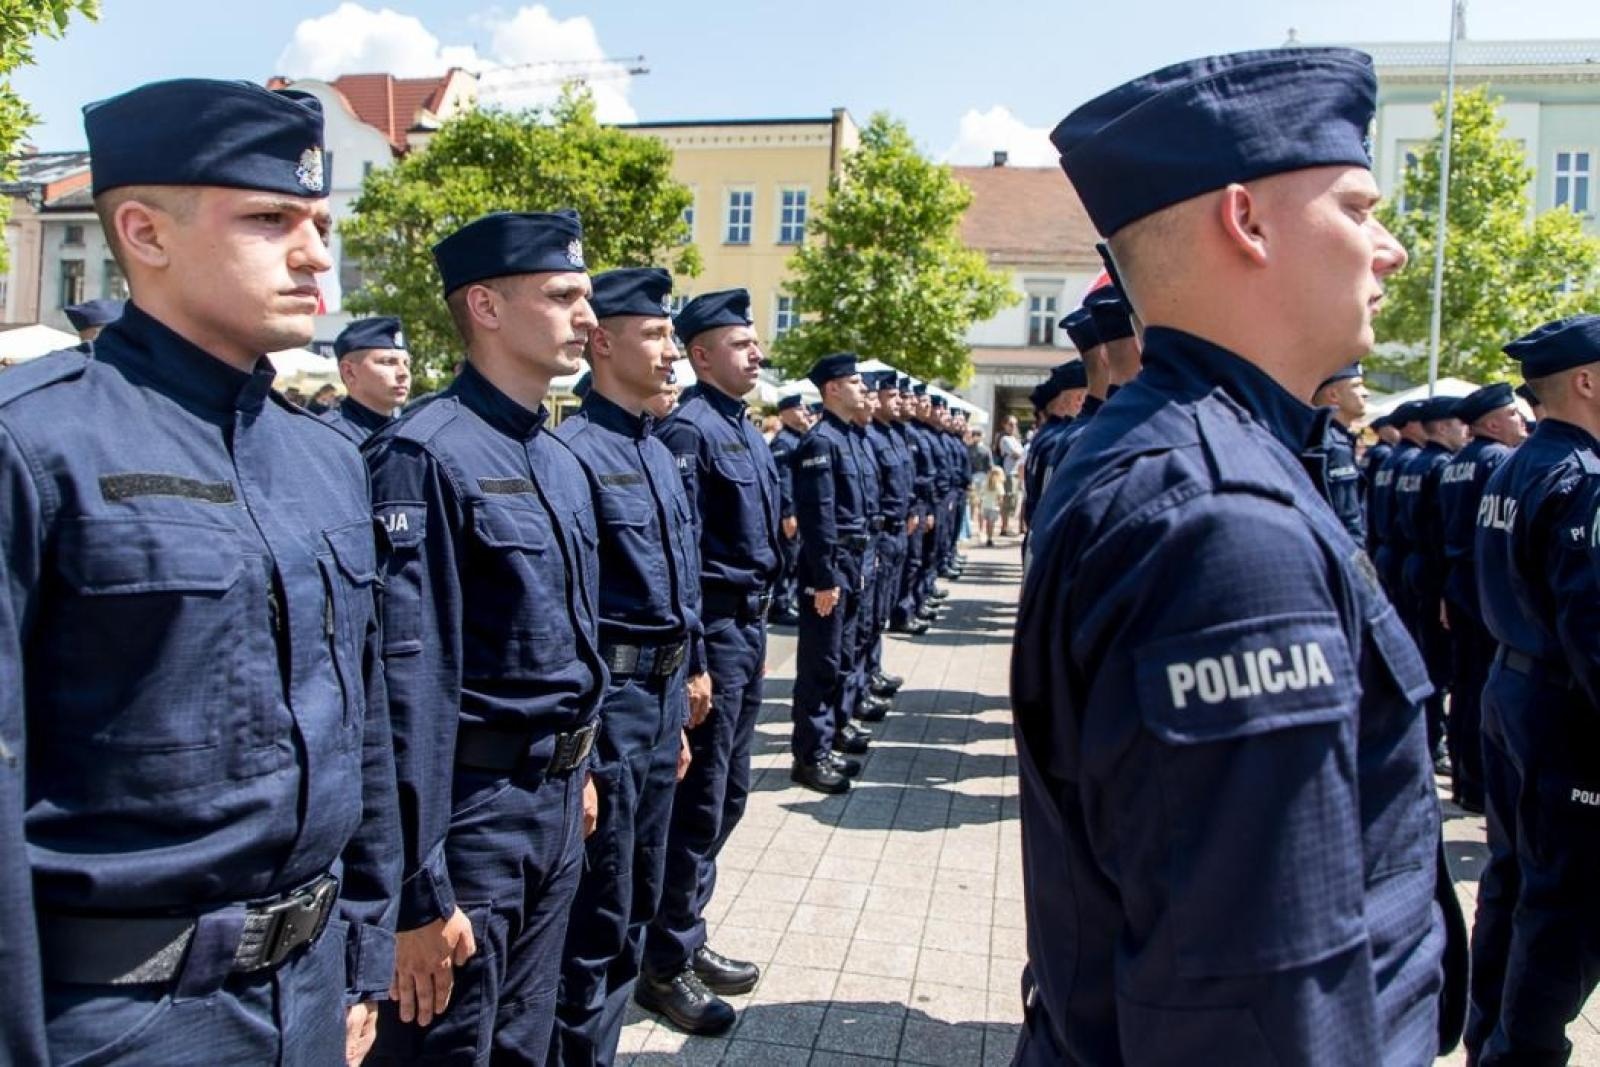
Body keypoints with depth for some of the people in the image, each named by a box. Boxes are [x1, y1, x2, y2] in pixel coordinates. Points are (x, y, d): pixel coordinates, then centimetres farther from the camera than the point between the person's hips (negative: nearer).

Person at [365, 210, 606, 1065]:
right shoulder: (425, 456, -18)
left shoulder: (563, 462, 9)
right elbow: (406, 679, -22)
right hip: (472, 808, -8)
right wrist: (420, 889, -21)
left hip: (556, 801, 8)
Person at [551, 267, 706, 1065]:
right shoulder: (572, 450, -16)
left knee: (635, 908, 20)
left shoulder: (659, 453, 12)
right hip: (609, 698, -9)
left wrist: (684, 691, 18)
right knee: (597, 919, 5)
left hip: (662, 698, 9)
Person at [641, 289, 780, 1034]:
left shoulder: (747, 431, 15)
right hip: (713, 627, -9)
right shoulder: (688, 428, -14)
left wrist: (757, 630, 19)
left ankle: (685, 937, 31)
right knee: (700, 799, -1)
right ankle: (665, 965, 15)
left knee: (727, 794, 16)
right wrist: (690, 658, -20)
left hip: (747, 625, 9)